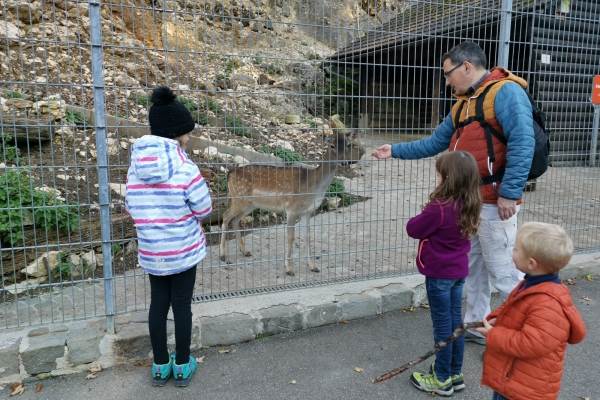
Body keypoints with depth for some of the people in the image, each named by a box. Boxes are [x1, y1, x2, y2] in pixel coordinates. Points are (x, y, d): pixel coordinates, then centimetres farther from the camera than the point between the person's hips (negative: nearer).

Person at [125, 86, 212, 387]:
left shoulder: (136, 167, -4)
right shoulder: (185, 168, -19)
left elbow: (131, 208, 2)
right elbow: (204, 209, -12)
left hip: (151, 252, 4)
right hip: (184, 250, -4)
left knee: (158, 304, 17)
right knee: (182, 306, 11)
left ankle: (160, 367, 31)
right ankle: (182, 367, 26)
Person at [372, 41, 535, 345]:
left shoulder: (505, 92, -11)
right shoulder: (463, 105, 17)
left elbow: (522, 143, -20)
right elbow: (435, 143, 22)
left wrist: (510, 192, -24)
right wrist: (395, 151, 20)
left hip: (493, 202, -9)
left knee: (502, 270, -1)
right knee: (472, 267, 16)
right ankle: (475, 326, 31)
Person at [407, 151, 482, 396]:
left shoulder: (439, 208, -26)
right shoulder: (469, 205, -1)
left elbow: (413, 229, -14)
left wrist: (422, 217, 3)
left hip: (439, 274, -8)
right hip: (458, 271, 8)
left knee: (443, 325, 5)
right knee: (455, 321, 17)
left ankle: (442, 380, 20)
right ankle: (455, 374, 31)